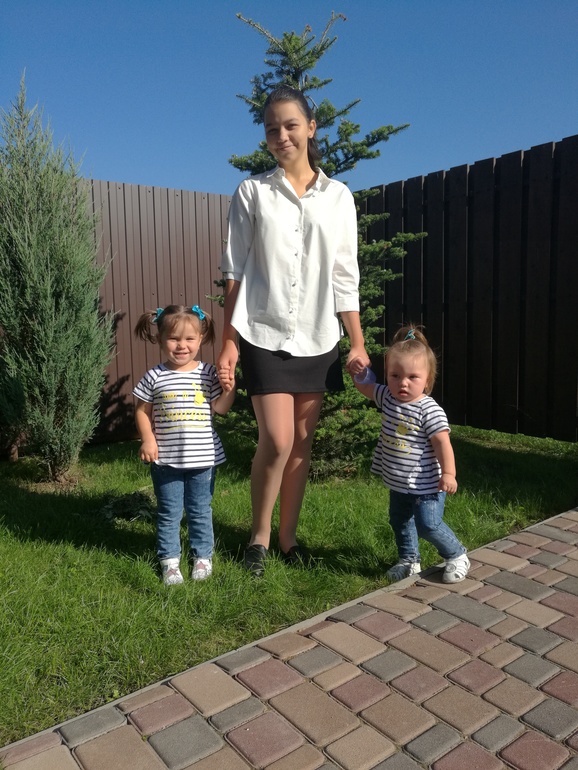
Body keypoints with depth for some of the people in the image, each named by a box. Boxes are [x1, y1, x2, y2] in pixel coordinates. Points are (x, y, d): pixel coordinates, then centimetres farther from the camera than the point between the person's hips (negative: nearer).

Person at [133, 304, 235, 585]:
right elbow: (143, 411, 5)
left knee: (200, 511, 14)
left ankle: (203, 556, 29)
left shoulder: (208, 373, -2)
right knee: (169, 513, 11)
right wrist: (147, 440, -5)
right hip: (166, 459, 0)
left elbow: (220, 408, 1)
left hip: (203, 457, 1)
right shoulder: (154, 377, -4)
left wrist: (229, 389, -15)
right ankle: (169, 560, 25)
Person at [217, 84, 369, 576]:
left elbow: (345, 278, 7)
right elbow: (234, 272, 1)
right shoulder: (252, 193, 4)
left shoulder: (338, 197, 8)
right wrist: (227, 342, -4)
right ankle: (259, 536, 14)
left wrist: (358, 345, 3)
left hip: (317, 339, 2)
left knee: (302, 443, 7)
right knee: (277, 442, -9)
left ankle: (288, 536, 23)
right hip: (264, 336, -2)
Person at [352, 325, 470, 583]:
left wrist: (448, 474, -20)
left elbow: (442, 443, -20)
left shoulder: (429, 410, -23)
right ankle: (409, 561, 37)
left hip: (425, 485, -7)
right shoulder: (387, 398, -4)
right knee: (400, 522, 19)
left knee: (429, 525, -1)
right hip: (398, 484, 7)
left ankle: (457, 556, 23)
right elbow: (363, 385, 9)